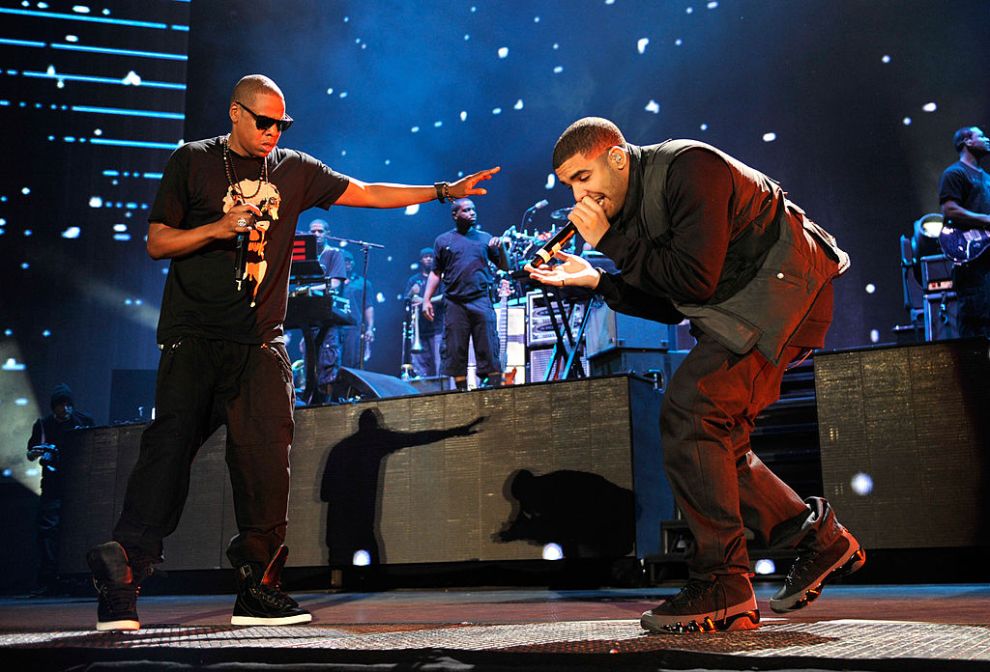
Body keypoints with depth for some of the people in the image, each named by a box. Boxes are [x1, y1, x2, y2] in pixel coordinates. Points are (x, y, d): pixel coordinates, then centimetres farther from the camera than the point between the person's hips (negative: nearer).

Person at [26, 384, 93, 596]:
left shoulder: (83, 421, 6)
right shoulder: (43, 425, 7)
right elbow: (30, 455, 11)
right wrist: (37, 453, -11)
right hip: (53, 485, 0)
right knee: (48, 529, -7)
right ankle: (47, 581, -5)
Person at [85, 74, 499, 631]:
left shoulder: (296, 170, 13)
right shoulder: (194, 161, 7)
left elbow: (369, 194, 12)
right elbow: (157, 242, 5)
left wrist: (444, 191, 7)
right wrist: (218, 228, -11)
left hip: (261, 340, 2)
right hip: (194, 334, -2)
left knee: (267, 456, -5)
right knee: (170, 448, -7)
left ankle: (259, 589, 3)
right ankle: (120, 581, 2)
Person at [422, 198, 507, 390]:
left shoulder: (485, 238, 13)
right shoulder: (443, 241, 11)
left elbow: (505, 267, 13)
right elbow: (436, 273, 11)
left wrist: (501, 248, -5)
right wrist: (426, 299, 2)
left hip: (482, 302, 0)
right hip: (454, 304, 0)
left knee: (488, 350, -5)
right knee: (454, 352, 1)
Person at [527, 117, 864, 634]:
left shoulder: (688, 168, -18)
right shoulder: (629, 207, 10)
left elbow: (694, 281, -26)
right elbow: (670, 307, 11)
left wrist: (611, 240, -19)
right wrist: (595, 279, 2)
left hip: (784, 291, -10)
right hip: (741, 310, 10)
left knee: (689, 412, -21)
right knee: (711, 443, 5)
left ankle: (722, 589, -16)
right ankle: (818, 539, 18)